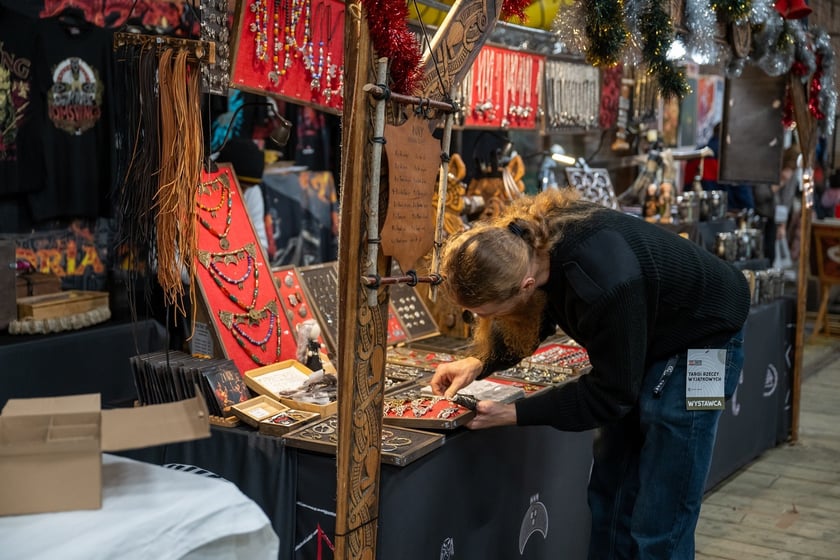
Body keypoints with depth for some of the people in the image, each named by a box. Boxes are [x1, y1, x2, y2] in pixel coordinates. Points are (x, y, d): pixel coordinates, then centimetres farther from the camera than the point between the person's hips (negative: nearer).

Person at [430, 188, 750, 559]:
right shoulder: (519, 240, -18)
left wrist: (515, 413, -22)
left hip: (699, 345, -8)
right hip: (640, 336, 8)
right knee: (609, 491, 13)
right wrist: (480, 362, -10)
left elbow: (610, 394, -24)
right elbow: (539, 313, 4)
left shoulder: (603, 286, -40)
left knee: (658, 520, -6)